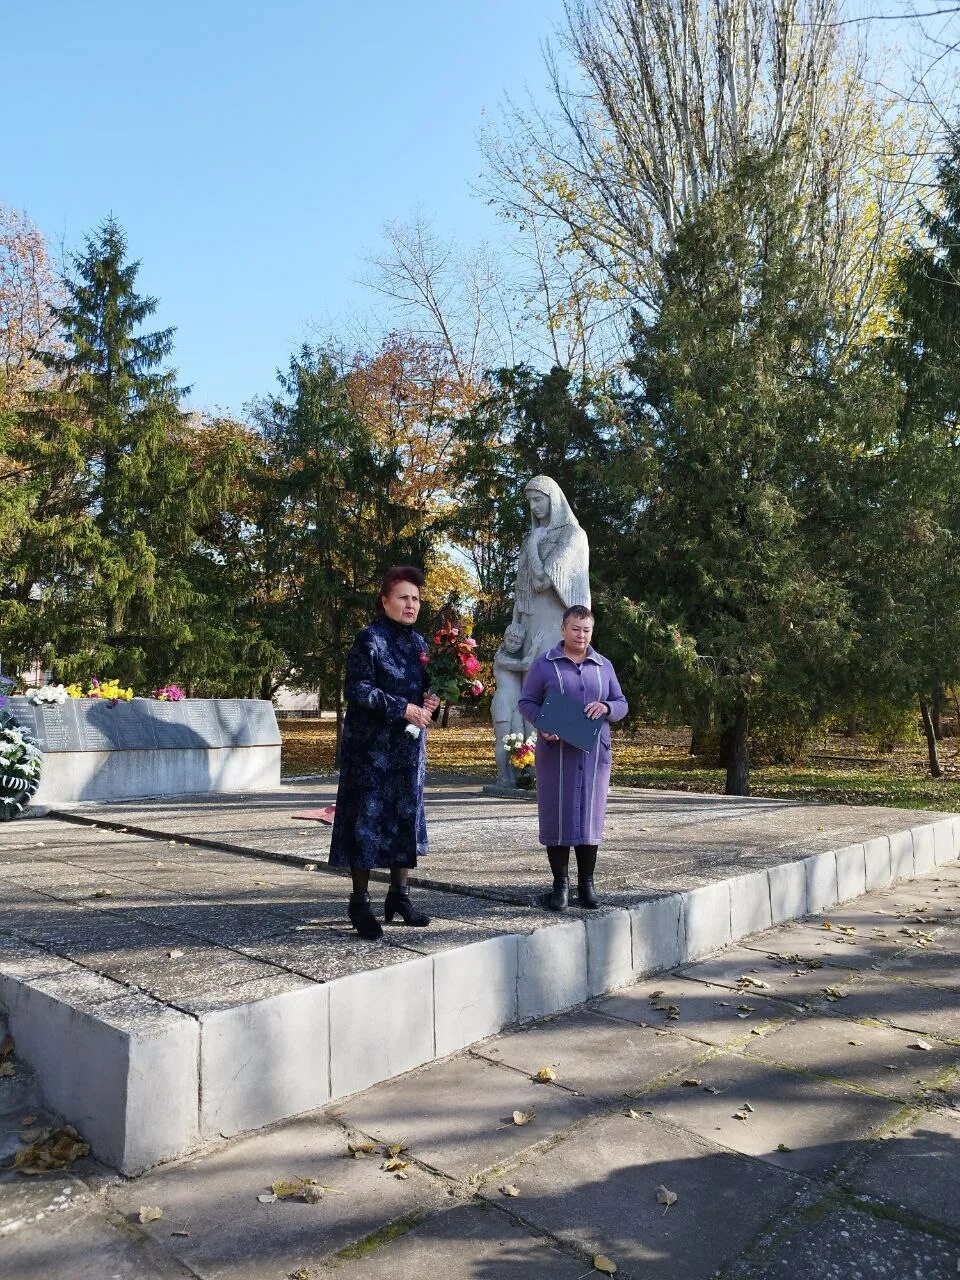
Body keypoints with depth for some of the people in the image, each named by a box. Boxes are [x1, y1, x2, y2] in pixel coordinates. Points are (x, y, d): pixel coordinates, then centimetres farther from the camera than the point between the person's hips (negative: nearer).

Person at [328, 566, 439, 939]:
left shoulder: (418, 642, 13)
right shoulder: (369, 639, -10)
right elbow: (356, 690, -17)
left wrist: (429, 699, -1)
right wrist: (402, 708, -21)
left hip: (409, 746, 7)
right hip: (371, 746, -7)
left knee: (406, 817, 10)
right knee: (368, 818, -2)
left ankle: (399, 895, 23)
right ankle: (360, 902, 10)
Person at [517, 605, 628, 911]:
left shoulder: (604, 666, 13)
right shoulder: (544, 664, 3)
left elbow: (621, 703, 15)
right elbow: (526, 702, 3)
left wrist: (607, 707, -9)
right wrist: (542, 724, -16)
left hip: (594, 752, 3)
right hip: (556, 751, -3)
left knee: (591, 814, 5)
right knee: (557, 814, -2)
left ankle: (587, 884, 16)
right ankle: (560, 885, 10)